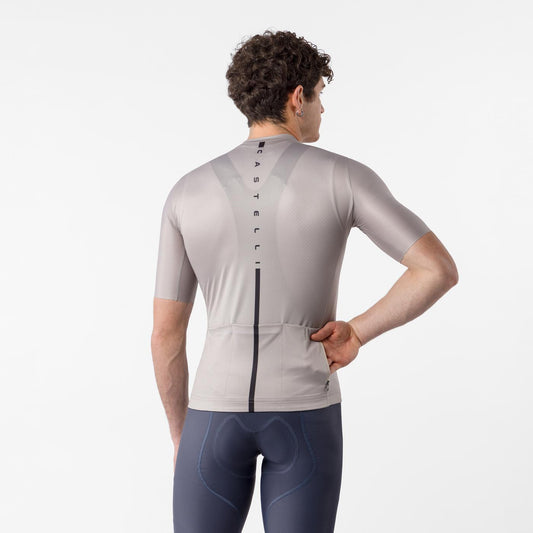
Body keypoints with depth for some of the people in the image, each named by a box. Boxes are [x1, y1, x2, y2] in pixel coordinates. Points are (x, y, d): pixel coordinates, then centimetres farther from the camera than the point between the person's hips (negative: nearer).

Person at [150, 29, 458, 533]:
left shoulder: (187, 193, 2)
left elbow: (165, 334, 4)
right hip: (304, 412, -1)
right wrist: (357, 333, -2)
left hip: (220, 408, 1)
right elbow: (440, 269, -13)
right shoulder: (343, 176, -5)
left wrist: (181, 435, 16)